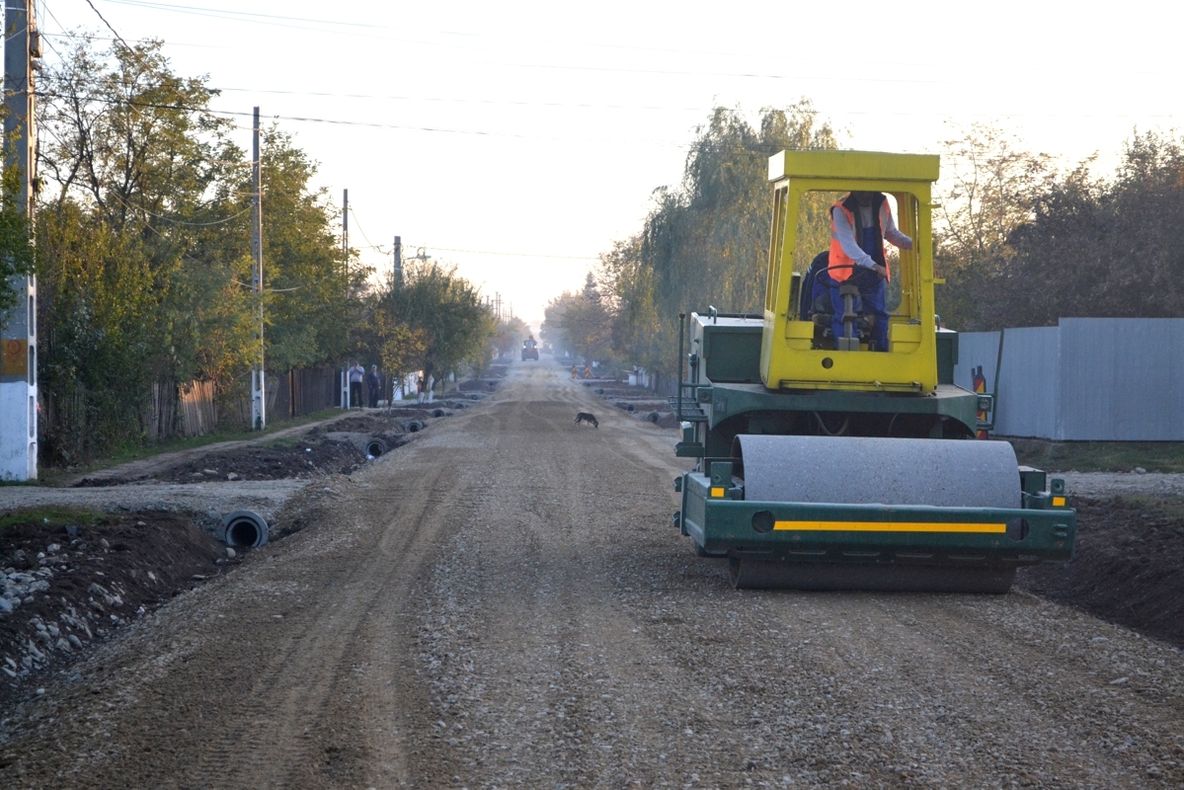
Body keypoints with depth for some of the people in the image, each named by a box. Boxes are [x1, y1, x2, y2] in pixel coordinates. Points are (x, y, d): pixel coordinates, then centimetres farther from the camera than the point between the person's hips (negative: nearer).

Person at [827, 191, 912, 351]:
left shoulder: (881, 205, 2)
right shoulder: (841, 210, -17)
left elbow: (891, 233, 19)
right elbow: (848, 244, -26)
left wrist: (913, 244, 1)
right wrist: (873, 265, -35)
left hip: (874, 274, 5)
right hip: (845, 273, -5)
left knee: (880, 315, 5)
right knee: (843, 318, -5)